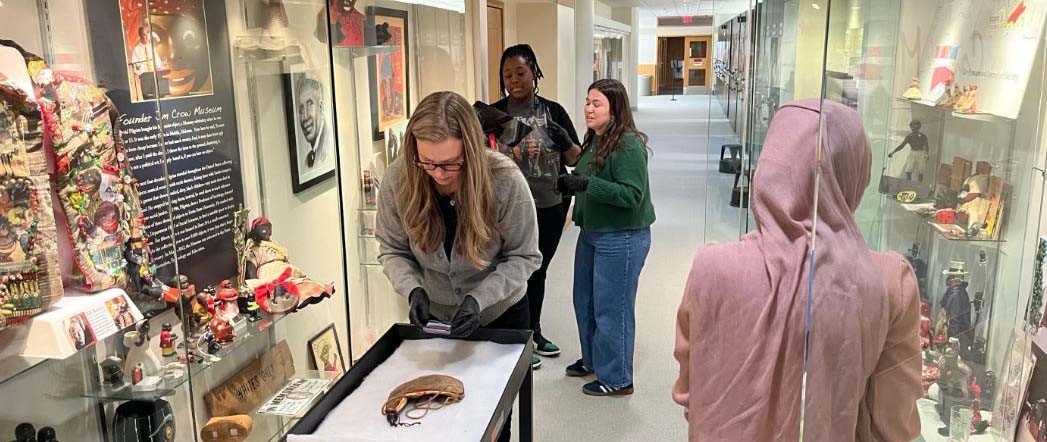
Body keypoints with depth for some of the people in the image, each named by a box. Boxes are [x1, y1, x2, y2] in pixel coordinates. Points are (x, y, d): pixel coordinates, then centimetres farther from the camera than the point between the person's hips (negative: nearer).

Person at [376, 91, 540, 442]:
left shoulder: (505, 180, -28)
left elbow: (524, 256, -18)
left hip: (500, 314, -1)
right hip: (434, 317, 2)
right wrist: (413, 290, -27)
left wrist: (479, 298, -31)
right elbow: (392, 250, -9)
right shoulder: (398, 180, -22)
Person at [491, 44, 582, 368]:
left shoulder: (553, 111, 3)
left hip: (551, 207, 4)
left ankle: (534, 332, 36)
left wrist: (565, 141, -16)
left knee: (539, 271, 18)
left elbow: (576, 160, 4)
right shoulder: (495, 114, -5)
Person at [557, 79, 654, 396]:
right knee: (584, 301, 20)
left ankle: (616, 379, 17)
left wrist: (586, 184, -28)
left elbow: (632, 195, -25)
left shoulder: (628, 145, -19)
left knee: (611, 308, 1)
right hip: (591, 233, 9)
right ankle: (592, 359, 39)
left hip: (622, 239, -9)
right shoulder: (594, 141, 6)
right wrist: (570, 182, -1)